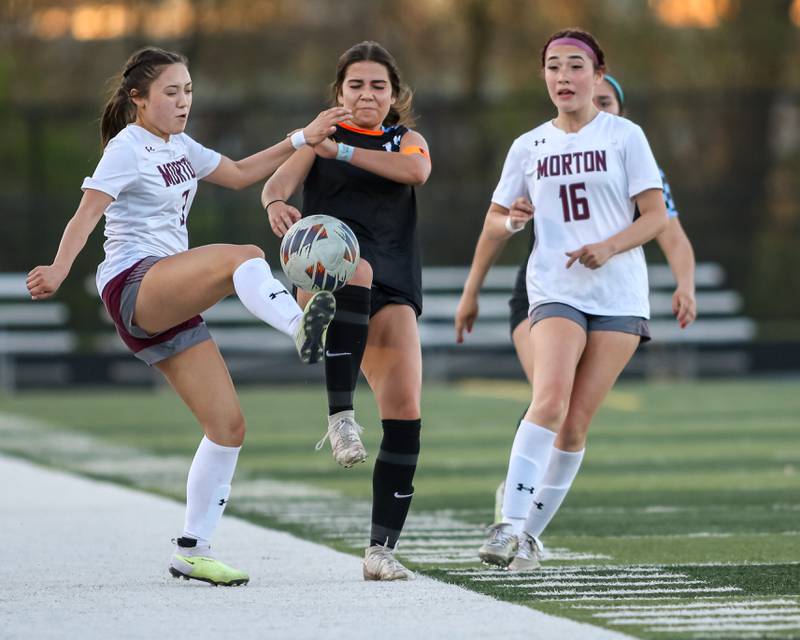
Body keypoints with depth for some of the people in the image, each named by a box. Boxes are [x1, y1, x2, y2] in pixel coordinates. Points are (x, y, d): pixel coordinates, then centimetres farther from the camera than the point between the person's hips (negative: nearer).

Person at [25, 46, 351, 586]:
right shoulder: (127, 148, -6)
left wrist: (302, 140, 22)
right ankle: (301, 328, -58)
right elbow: (88, 211, -19)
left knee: (228, 426, 1)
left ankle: (192, 551, 8)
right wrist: (59, 270, -35)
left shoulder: (179, 146, 18)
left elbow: (238, 174, 30)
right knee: (243, 257, -33)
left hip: (171, 306, 8)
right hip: (133, 284, -8)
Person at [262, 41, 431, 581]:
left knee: (405, 413, -12)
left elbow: (416, 170, -5)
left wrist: (341, 150, -10)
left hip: (394, 288, 3)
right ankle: (340, 416, -43)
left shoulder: (407, 140, 20)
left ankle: (382, 547, -7)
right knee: (354, 270, -41)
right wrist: (276, 203, -29)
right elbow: (280, 180, -5)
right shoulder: (318, 136, 15)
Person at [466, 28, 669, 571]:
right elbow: (493, 223, 16)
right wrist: (513, 220, -8)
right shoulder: (529, 147, 10)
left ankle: (530, 532, 11)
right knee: (551, 398, -24)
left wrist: (608, 247, -17)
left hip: (619, 294, 0)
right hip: (555, 291, 0)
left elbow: (657, 216, 0)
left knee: (576, 423, -2)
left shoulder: (625, 136, 3)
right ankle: (511, 522, -27)